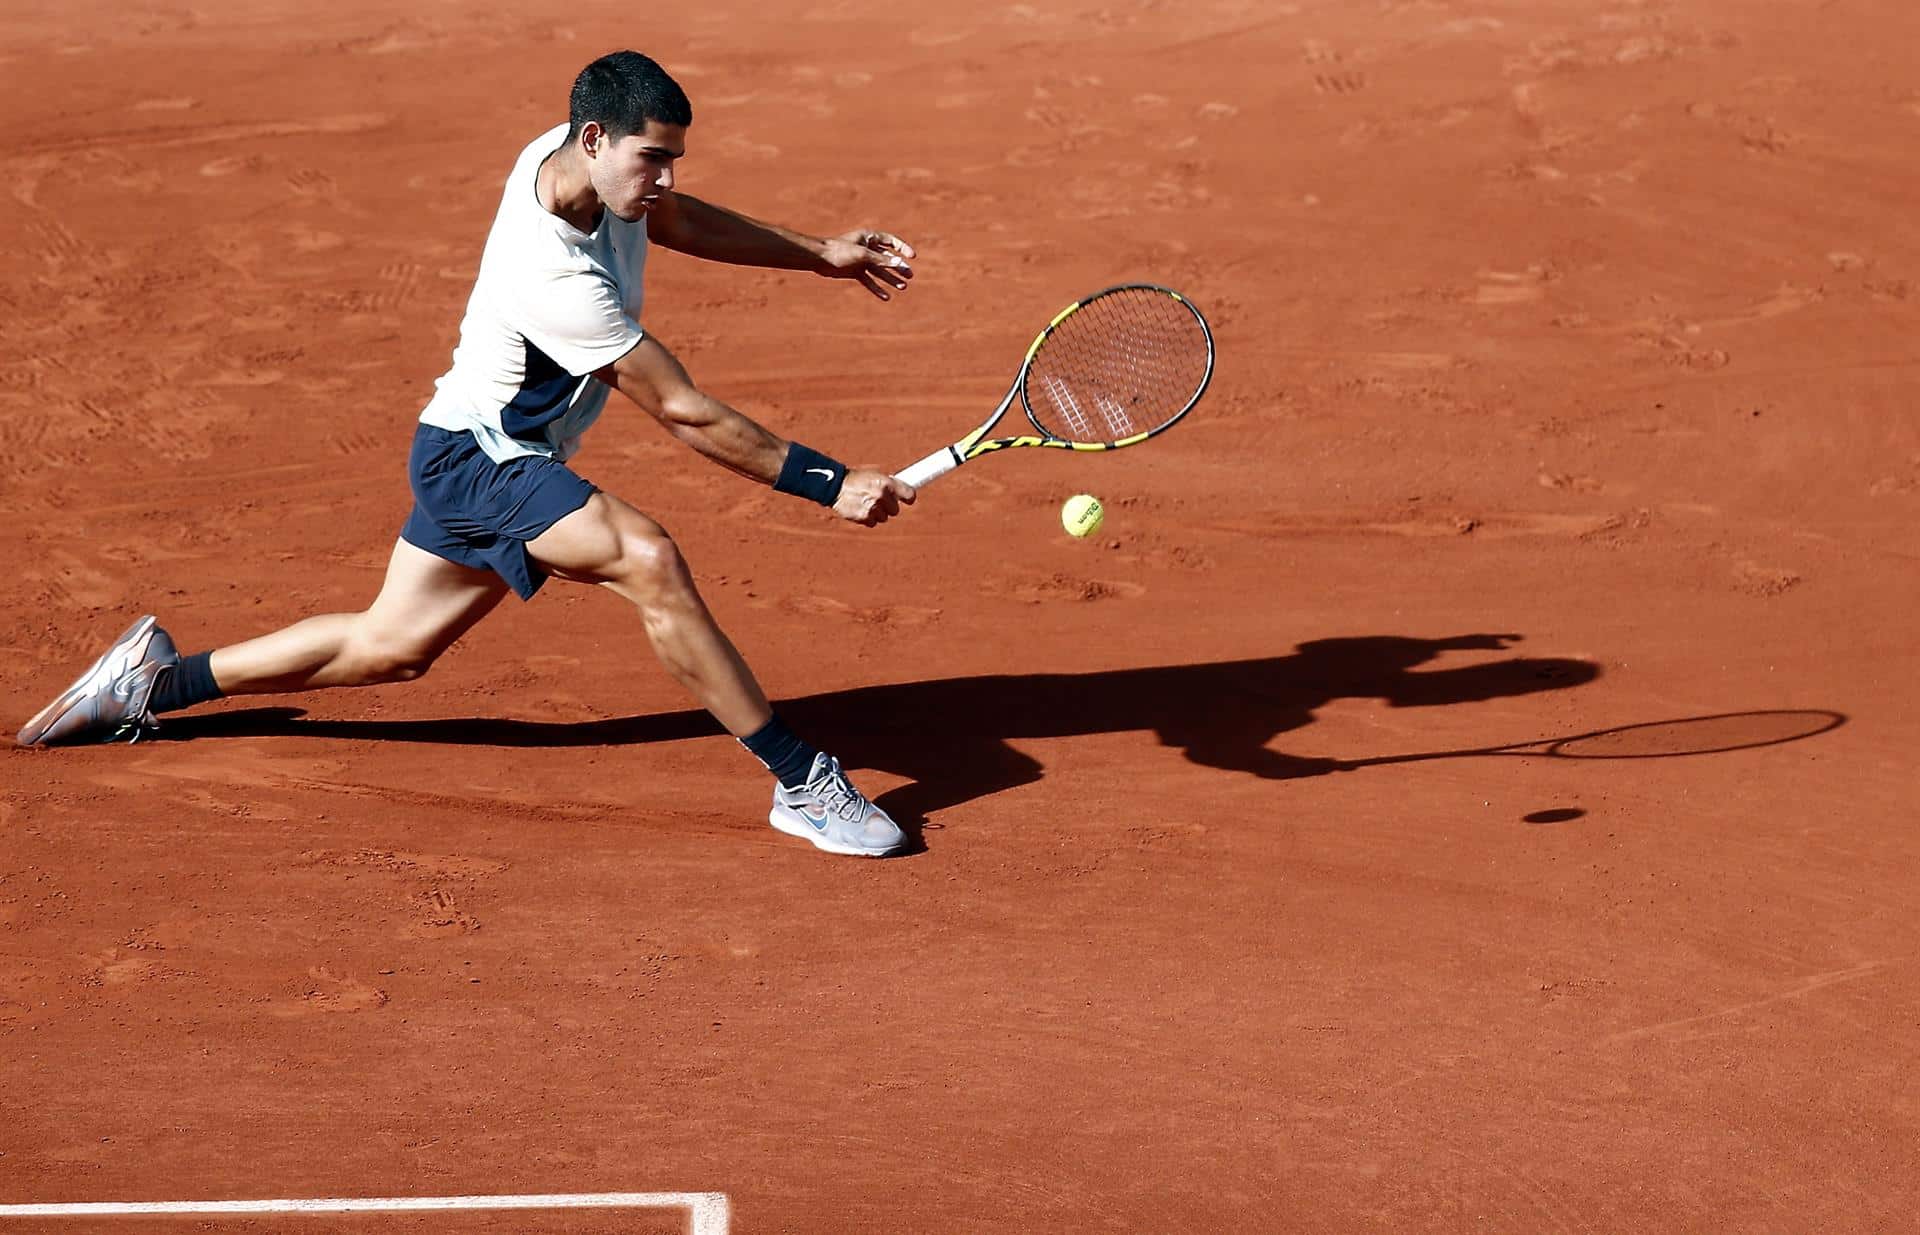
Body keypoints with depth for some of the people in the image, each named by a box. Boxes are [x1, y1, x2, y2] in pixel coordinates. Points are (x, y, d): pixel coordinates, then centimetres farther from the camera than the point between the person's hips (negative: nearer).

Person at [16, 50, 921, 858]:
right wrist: (828, 483, -27)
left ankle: (157, 680, 35)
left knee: (389, 647, 20)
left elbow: (678, 219, 16)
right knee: (647, 559, -30)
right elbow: (683, 411, -29)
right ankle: (801, 782, -25)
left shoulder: (568, 154, -7)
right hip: (477, 457, -10)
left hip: (470, 456, 10)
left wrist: (823, 255, 15)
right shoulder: (557, 277, -33)